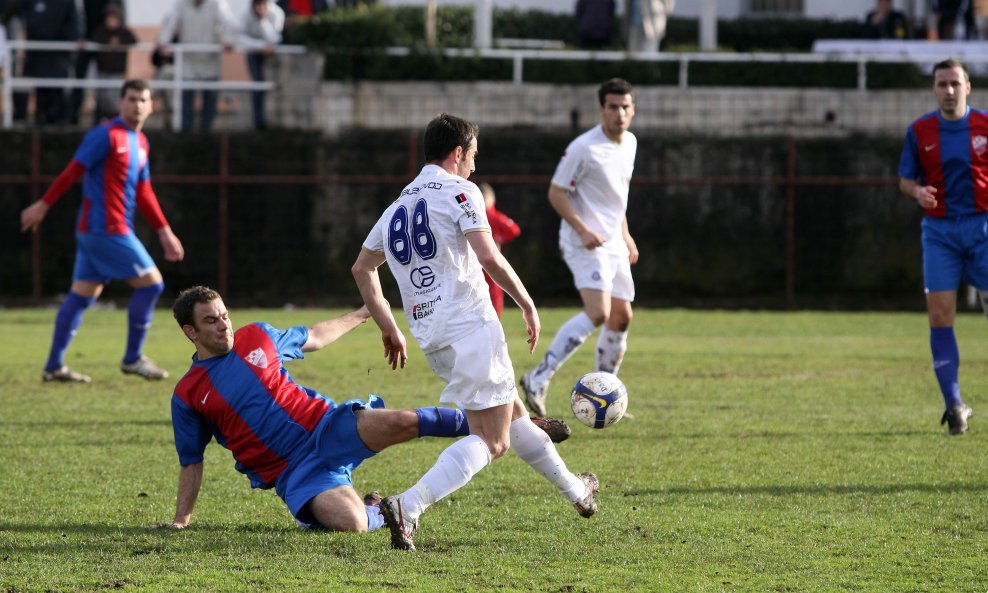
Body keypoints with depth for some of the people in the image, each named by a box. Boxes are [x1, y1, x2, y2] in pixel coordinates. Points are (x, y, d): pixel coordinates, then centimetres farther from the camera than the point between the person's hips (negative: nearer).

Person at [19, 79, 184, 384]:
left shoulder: (140, 142, 15)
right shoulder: (106, 135, -12)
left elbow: (143, 193, 21)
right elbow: (73, 171, -13)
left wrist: (164, 231, 20)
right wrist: (44, 205, -13)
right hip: (105, 229, -9)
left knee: (82, 296, 9)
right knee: (151, 283, -6)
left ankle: (54, 366, 11)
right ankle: (133, 359, 2)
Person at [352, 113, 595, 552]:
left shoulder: (398, 206, 18)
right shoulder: (458, 192, -5)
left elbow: (362, 268, 26)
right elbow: (488, 257, -17)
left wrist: (389, 329, 30)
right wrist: (527, 304, -6)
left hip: (430, 336, 9)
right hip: (470, 325, -9)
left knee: (512, 413, 23)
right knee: (490, 441, -8)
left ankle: (574, 490, 37)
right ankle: (408, 507, -26)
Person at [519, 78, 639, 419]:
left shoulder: (629, 143, 10)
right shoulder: (584, 148, -16)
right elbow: (556, 193, -14)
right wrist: (583, 230, -24)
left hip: (613, 243, 9)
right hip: (585, 243, -9)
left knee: (621, 317, 10)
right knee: (598, 313, -25)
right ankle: (538, 380, -23)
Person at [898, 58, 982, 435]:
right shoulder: (919, 131, 3)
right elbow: (905, 178, 10)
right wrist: (918, 192, -13)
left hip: (981, 225, 0)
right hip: (939, 230, 0)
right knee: (940, 314, -7)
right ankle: (954, 404, -1)